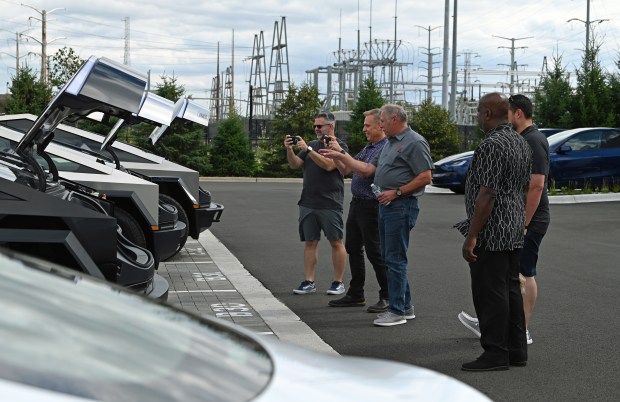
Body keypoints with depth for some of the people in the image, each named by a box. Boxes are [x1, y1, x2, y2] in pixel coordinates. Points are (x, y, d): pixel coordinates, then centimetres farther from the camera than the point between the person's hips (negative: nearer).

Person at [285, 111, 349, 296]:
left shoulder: (339, 146, -3)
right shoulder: (312, 144, 15)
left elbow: (328, 165, -19)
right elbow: (294, 165, 8)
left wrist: (308, 149, -21)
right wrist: (289, 149, -9)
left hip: (330, 204, -6)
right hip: (308, 203, 6)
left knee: (336, 242, 0)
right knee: (310, 241, 6)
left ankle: (338, 282, 7)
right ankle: (309, 282, 10)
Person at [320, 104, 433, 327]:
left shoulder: (415, 142, -10)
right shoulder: (390, 143, 20)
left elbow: (425, 177, -16)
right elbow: (368, 169, 21)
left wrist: (396, 192, -16)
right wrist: (340, 156, 18)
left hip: (401, 206, -10)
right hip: (386, 206, 10)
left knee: (395, 258, -8)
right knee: (390, 257, 12)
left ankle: (397, 311, -3)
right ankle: (405, 306, 21)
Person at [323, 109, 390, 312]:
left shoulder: (386, 148, -15)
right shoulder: (368, 148, 16)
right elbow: (346, 170, 18)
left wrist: (342, 152, -22)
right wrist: (335, 153, 3)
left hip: (371, 206, -10)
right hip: (356, 204, 10)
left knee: (374, 252, -5)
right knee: (353, 249, 13)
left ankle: (387, 297, 3)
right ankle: (356, 294, 22)